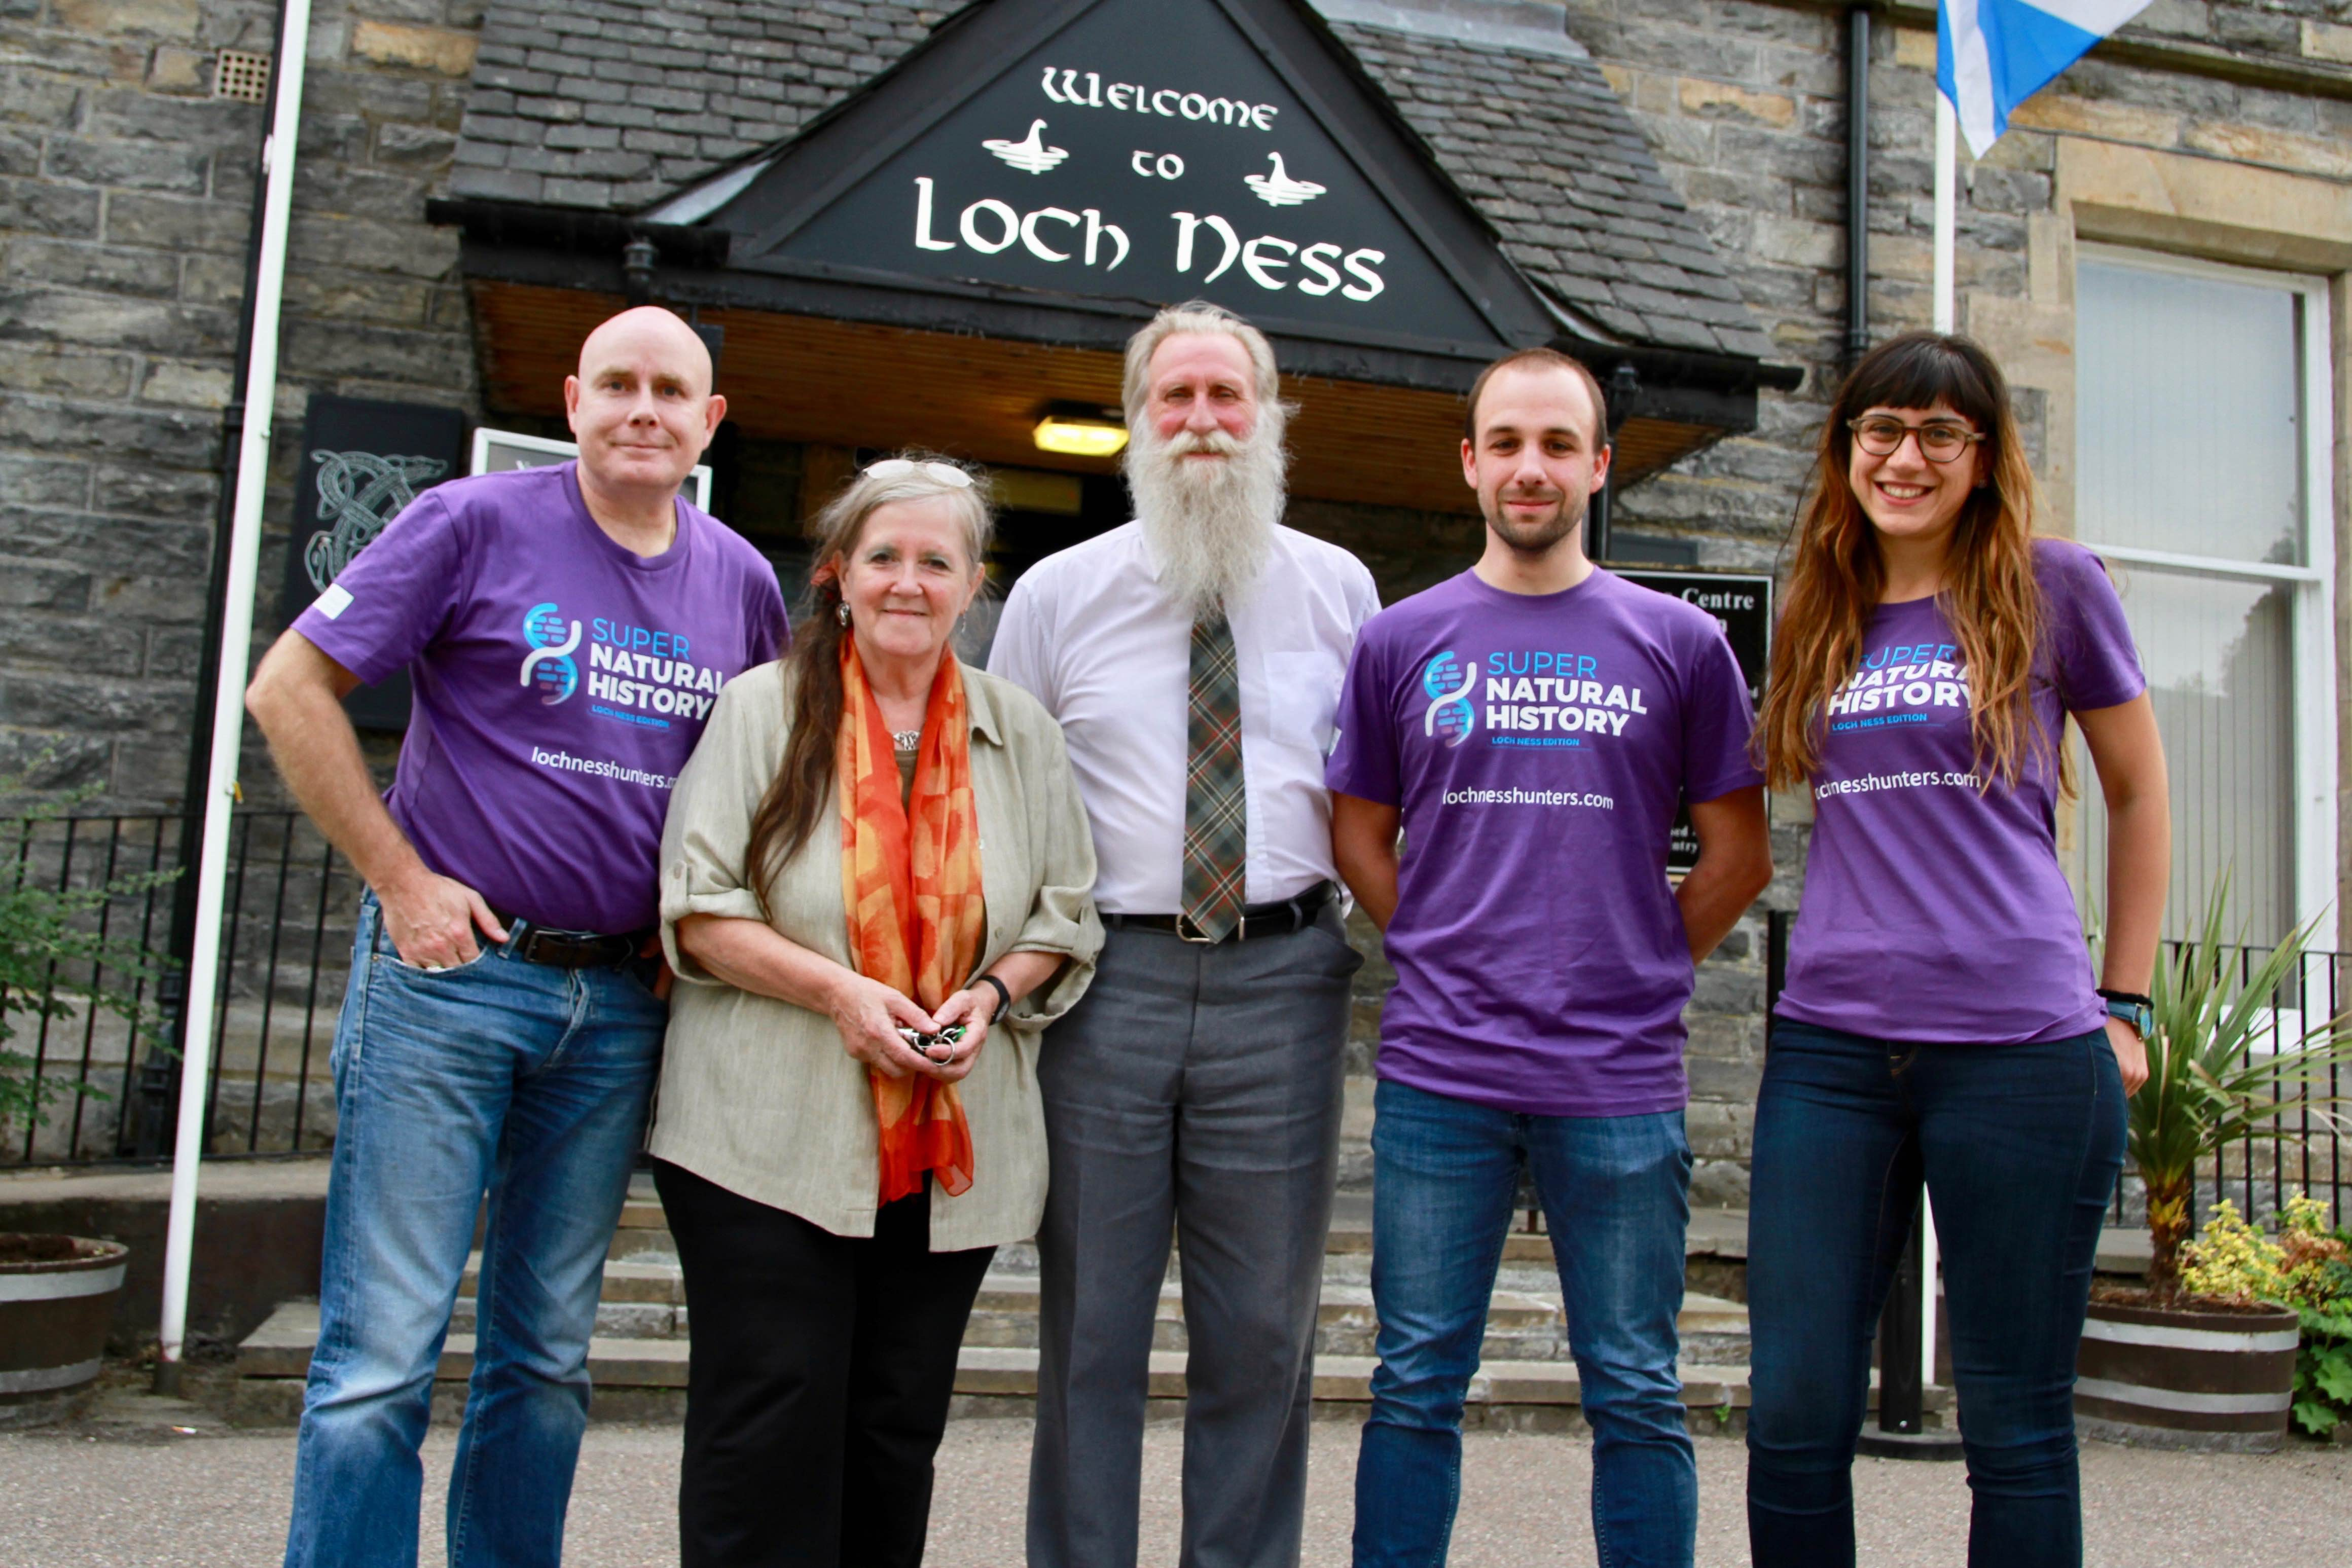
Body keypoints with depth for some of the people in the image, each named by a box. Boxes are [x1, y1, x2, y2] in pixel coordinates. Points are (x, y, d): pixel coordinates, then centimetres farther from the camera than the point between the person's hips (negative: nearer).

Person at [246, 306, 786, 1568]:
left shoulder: (739, 579, 8)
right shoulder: (477, 524, -4)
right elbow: (290, 689, -3)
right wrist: (400, 880, -8)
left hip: (621, 1004, 4)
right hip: (450, 968, -4)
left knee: (548, 1355, 13)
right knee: (383, 1355, -3)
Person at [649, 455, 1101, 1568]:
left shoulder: (1018, 732, 10)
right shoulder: (764, 707, 1)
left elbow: (1066, 916, 13)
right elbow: (696, 908, -3)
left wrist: (993, 992, -7)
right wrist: (836, 990, -16)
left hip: (951, 1148, 3)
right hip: (769, 1141, -3)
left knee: (900, 1422, 11)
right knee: (772, 1422, -2)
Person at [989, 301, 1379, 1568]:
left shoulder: (1339, 588, 9)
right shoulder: (1059, 592, 7)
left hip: (1280, 977, 1)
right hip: (1107, 975, 0)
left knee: (1263, 1332, 8)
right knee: (1091, 1326, 7)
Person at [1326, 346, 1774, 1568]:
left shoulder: (1681, 644, 5)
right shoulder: (1403, 641, 7)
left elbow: (1739, 857, 10)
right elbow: (1360, 839, 13)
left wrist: (1640, 970, 5)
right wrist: (1446, 960, 5)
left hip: (1621, 1080, 0)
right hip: (1438, 1072, 1)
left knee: (1635, 1396, 9)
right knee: (1416, 1386, 9)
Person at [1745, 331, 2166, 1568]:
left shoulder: (2052, 588, 3)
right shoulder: (1819, 617, 13)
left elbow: (2139, 794, 11)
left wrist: (2122, 1005, 8)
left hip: (2020, 1047, -3)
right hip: (1830, 1046, 3)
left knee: (2015, 1425, 7)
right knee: (1794, 1419, 4)